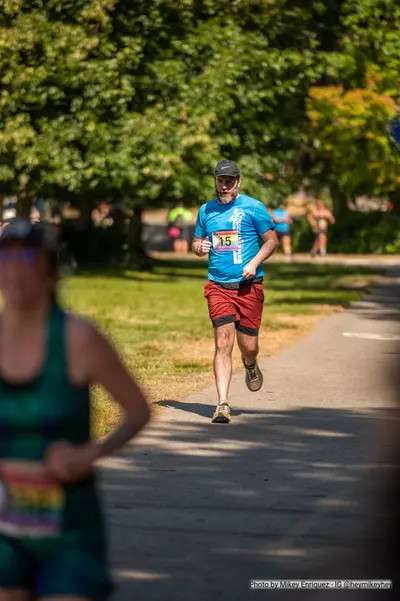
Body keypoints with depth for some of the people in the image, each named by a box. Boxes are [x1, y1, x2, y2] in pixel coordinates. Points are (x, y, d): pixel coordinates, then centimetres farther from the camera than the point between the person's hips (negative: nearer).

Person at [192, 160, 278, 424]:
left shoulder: (253, 207, 0)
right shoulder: (206, 210, 11)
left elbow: (272, 240, 2)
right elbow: (197, 243, 21)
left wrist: (254, 263, -13)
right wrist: (200, 247, -3)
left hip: (248, 286, -2)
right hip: (218, 286, 2)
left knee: (248, 346, 2)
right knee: (223, 344, -10)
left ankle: (250, 365, 40)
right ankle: (223, 404, -11)